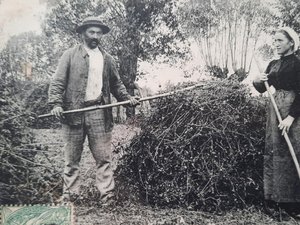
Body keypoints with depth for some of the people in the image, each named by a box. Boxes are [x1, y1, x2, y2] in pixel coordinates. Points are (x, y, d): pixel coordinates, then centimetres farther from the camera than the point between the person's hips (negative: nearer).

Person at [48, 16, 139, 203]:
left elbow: (116, 84, 21)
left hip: (99, 113, 2)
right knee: (72, 158, 5)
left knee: (104, 157, 1)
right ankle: (70, 195, 15)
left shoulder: (107, 59, 15)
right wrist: (56, 104, -14)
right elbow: (58, 82, 1)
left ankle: (107, 195, 7)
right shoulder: (70, 55, 6)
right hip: (74, 112, -2)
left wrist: (128, 98, 4)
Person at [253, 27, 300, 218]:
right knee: (274, 152, 9)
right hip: (275, 109, 7)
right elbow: (262, 89, 14)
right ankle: (276, 196, 20)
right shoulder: (273, 64, 12)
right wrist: (257, 81, -8)